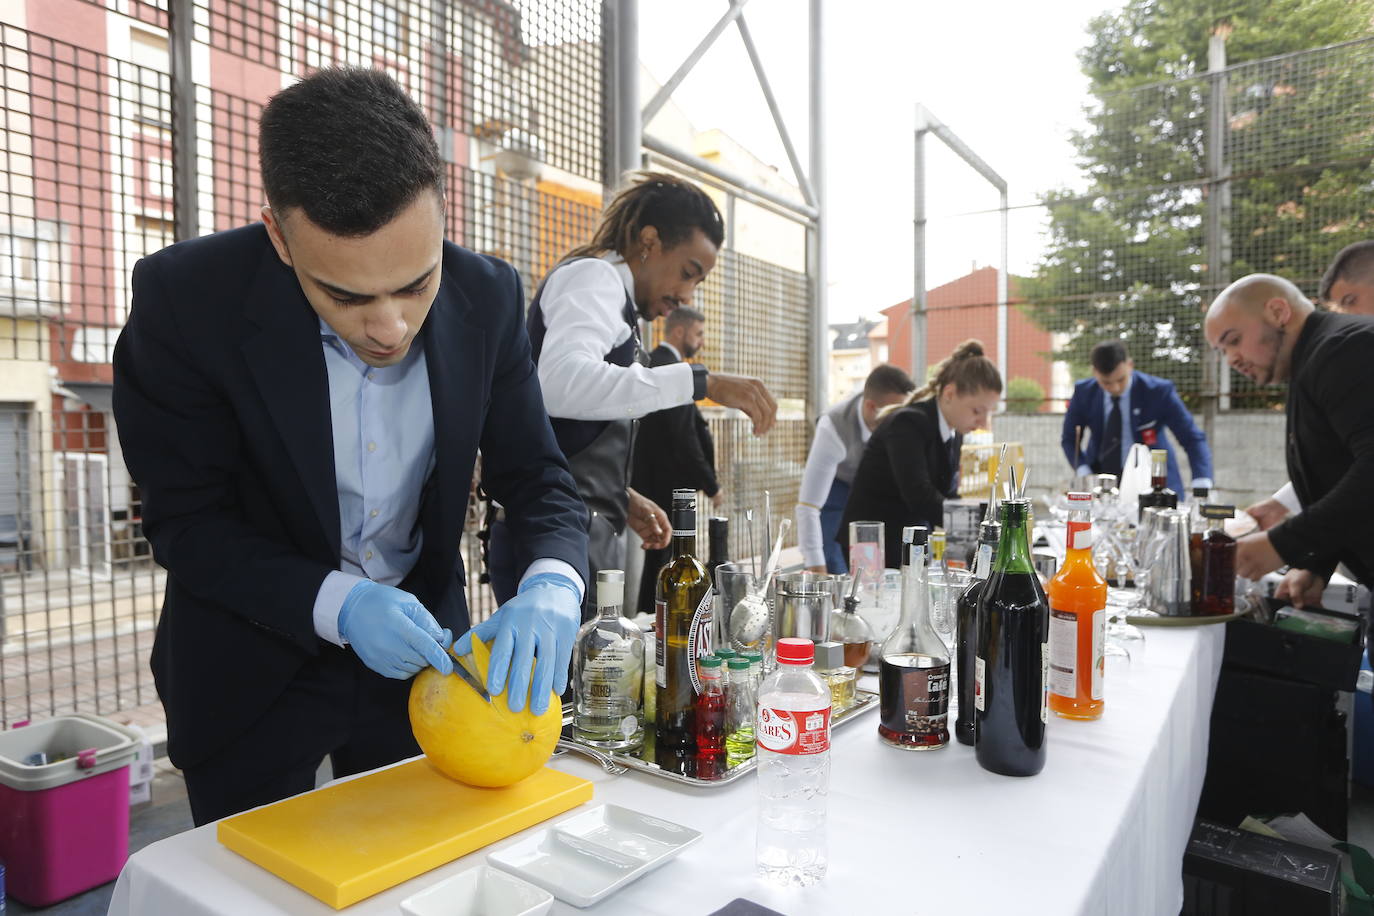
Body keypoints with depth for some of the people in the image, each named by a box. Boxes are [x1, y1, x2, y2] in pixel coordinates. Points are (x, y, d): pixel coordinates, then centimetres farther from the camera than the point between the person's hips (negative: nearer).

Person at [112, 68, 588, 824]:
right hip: (250, 671, -2)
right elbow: (184, 522, -15)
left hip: (418, 648, 3)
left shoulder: (487, 297, -15)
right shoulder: (184, 298, -22)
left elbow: (535, 475, -9)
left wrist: (552, 585, -29)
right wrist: (336, 603, -30)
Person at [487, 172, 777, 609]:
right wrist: (701, 381, -30)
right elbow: (560, 384, -29)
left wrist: (624, 498, 12)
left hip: (586, 536, 10)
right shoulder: (592, 276, -6)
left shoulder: (613, 297, 23)